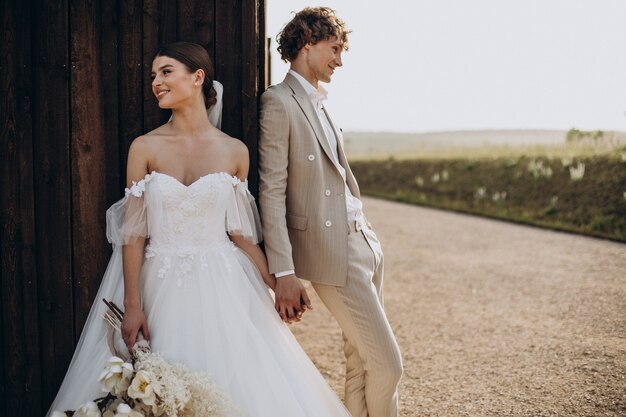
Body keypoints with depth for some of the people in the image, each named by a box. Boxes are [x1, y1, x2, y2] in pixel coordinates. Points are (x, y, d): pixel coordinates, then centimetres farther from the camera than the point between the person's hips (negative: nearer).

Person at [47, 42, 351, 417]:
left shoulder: (235, 151, 2)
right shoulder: (145, 148, -1)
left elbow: (239, 232, 7)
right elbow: (133, 232, -3)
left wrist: (276, 285, 3)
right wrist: (132, 306, -8)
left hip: (222, 287, 1)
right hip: (163, 287, -1)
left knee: (235, 382, -1)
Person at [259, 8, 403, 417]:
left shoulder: (320, 102, 16)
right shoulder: (279, 102, -10)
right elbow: (271, 192, -15)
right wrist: (284, 274, -19)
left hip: (364, 242, 8)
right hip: (331, 253, -8)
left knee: (361, 361, 13)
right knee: (387, 363, -5)